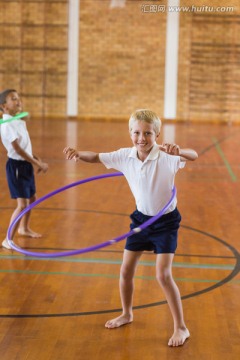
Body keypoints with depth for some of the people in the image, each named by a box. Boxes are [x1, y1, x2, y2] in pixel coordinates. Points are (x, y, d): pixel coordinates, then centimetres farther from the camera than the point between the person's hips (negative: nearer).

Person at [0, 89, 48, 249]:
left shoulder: (19, 121, 7)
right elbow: (18, 149, -23)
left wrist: (37, 159, 8)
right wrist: (38, 164, -20)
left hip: (26, 165, 9)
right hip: (17, 166, -9)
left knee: (32, 198, 23)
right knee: (22, 204, -12)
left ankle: (24, 228, 45)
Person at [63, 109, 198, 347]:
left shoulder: (166, 156, -25)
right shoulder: (125, 156, -10)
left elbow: (193, 156, -39)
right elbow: (97, 158, 0)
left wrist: (179, 151, -61)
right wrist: (78, 154, -20)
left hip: (165, 221, -5)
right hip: (141, 218, 5)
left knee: (163, 275, -12)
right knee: (126, 270, 11)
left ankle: (181, 328, 3)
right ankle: (126, 314, 37)